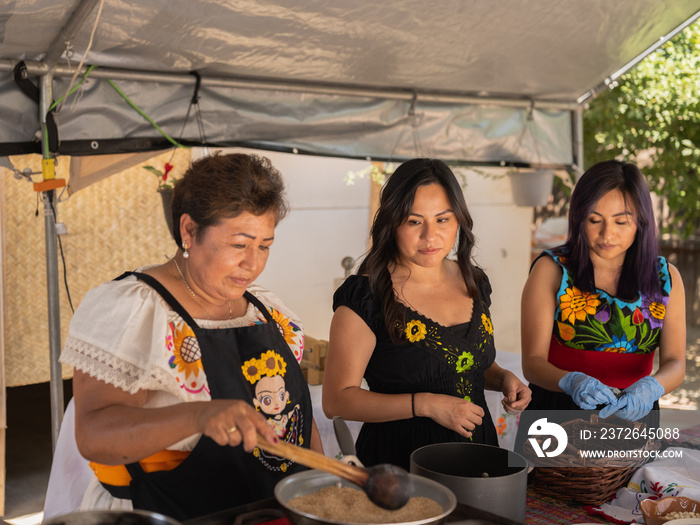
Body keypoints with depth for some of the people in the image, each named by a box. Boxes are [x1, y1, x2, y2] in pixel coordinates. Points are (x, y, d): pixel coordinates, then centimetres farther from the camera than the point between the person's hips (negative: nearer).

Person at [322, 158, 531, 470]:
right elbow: (336, 400, -12)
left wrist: (503, 378, 5)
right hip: (399, 460, -5)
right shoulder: (366, 295, -10)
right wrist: (425, 404, -18)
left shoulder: (473, 283, 9)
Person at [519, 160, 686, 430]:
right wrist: (571, 382, -27)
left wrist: (650, 387, -20)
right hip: (558, 415, -3)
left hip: (633, 415, 3)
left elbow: (674, 362, 2)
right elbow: (533, 362, -6)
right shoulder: (551, 270, -3)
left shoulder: (666, 277, 6)